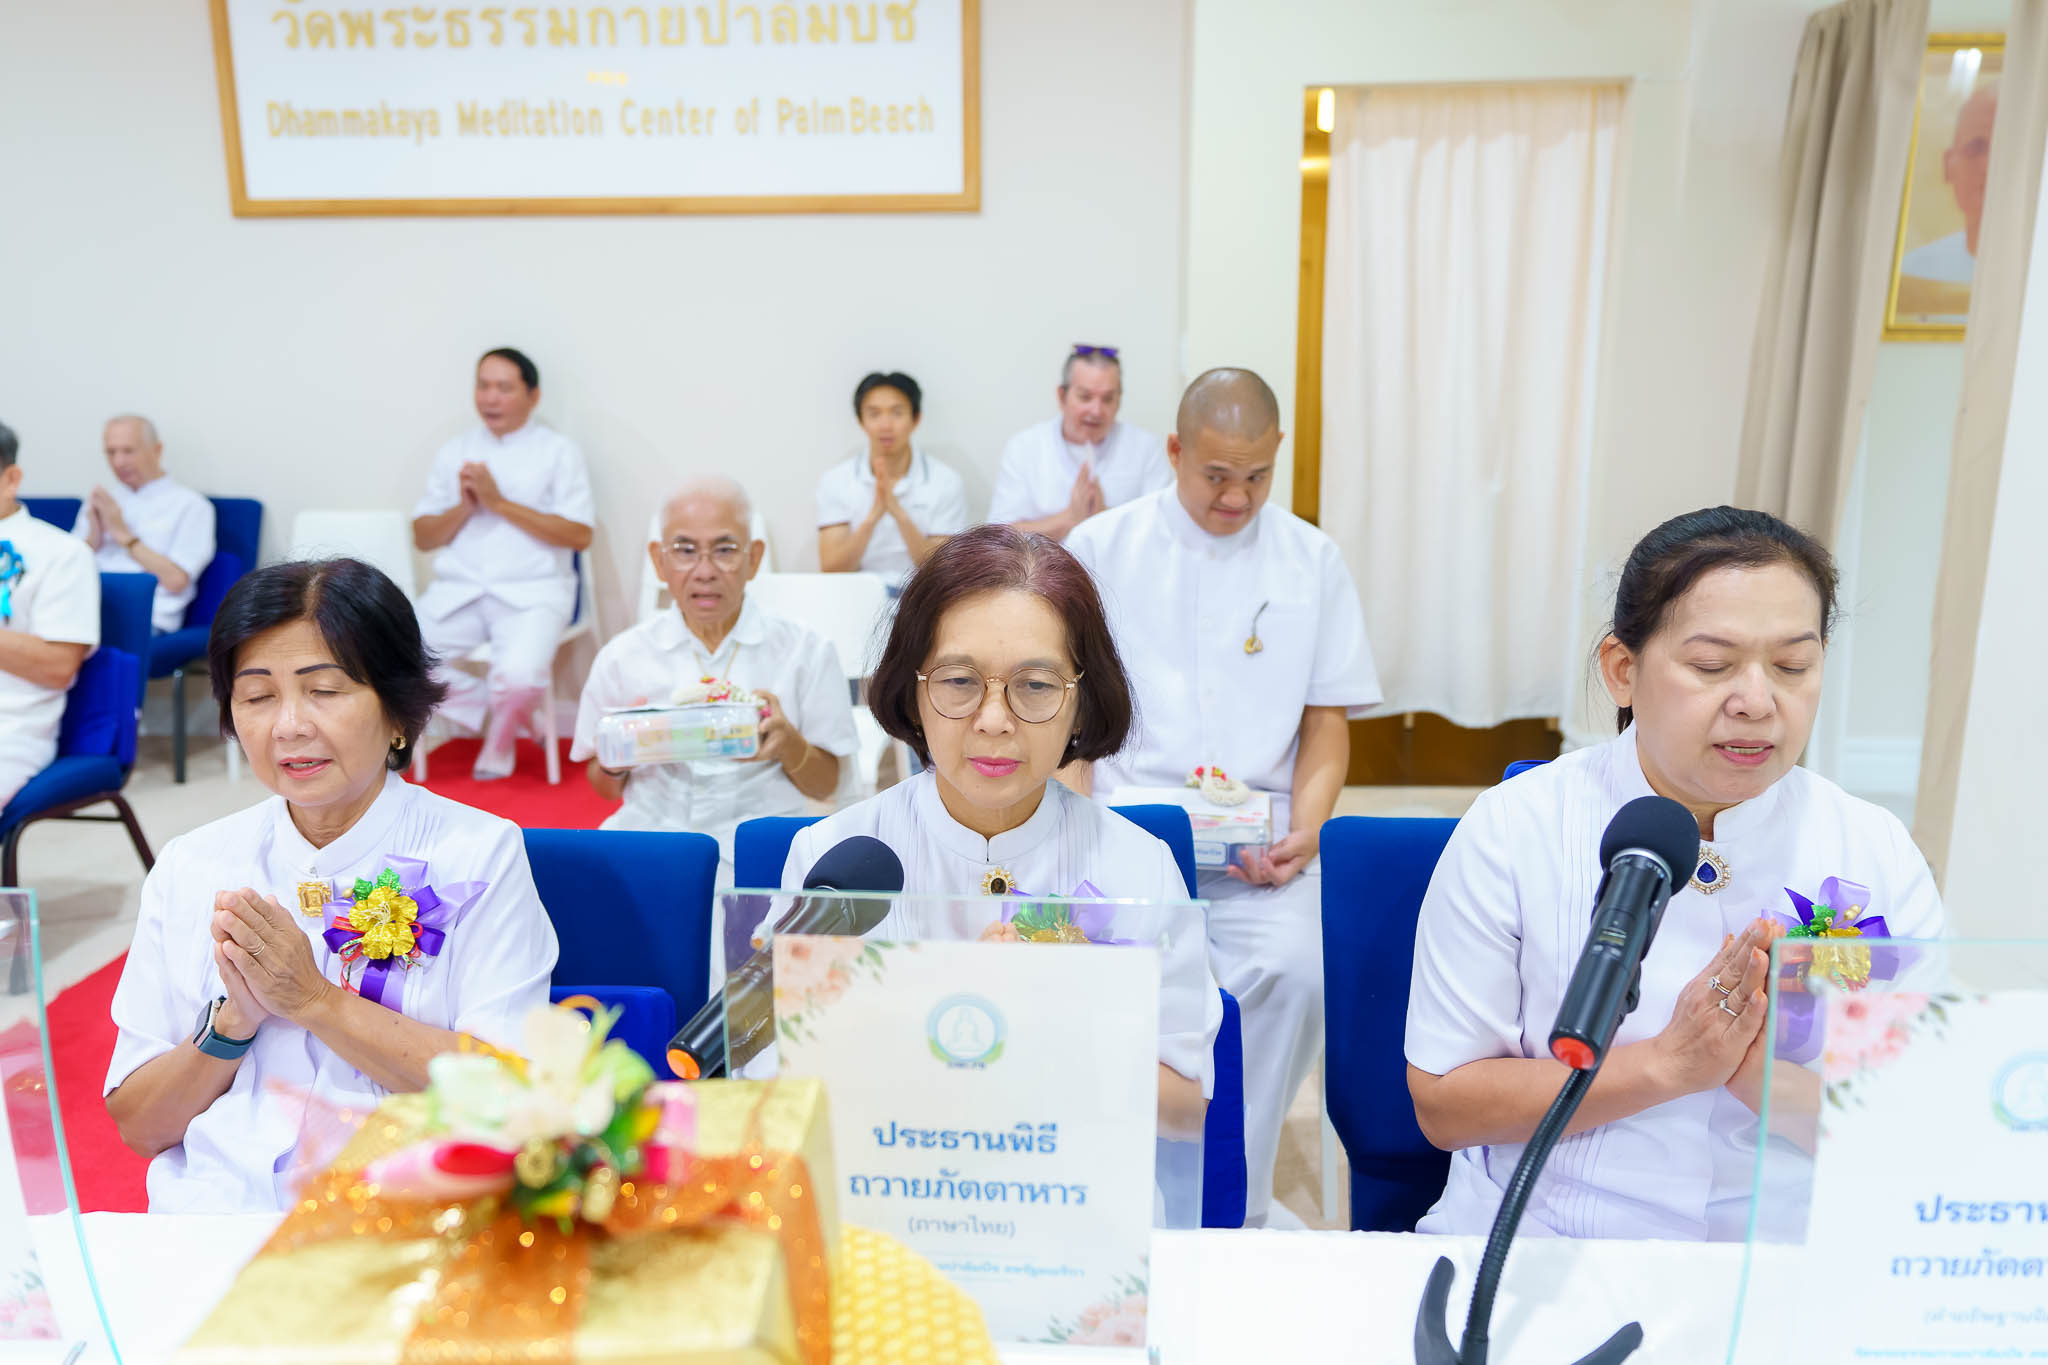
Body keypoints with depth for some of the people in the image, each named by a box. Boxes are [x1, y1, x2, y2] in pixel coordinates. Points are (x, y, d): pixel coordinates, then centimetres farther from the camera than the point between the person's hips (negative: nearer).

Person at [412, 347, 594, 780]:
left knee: (519, 677, -32)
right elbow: (422, 537, 16)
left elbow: (579, 536, -5)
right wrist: (464, 508, -4)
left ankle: (500, 737, 4)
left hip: (532, 593, -4)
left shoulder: (558, 451, 6)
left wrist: (500, 503, -9)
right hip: (456, 593, 4)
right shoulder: (455, 451, 18)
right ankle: (483, 706, 3)